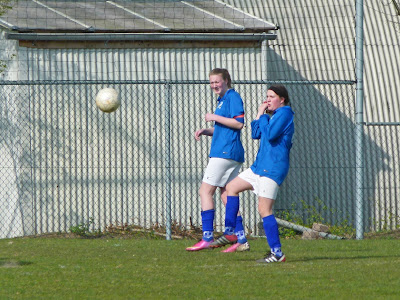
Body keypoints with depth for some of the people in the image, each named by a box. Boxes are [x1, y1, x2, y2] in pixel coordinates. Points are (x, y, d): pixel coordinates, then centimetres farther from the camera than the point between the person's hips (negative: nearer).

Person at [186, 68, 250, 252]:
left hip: (225, 152, -10)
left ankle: (207, 238, -14)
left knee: (205, 191, -10)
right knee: (226, 195, 9)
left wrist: (215, 118, -13)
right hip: (231, 154, 10)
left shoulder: (232, 97, -8)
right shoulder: (223, 99, 21)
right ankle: (241, 240, 7)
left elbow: (239, 123, -19)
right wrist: (205, 131, 10)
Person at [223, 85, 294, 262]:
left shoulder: (284, 113, -10)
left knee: (264, 209, -15)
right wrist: (260, 114, 11)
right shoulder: (274, 115, 19)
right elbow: (256, 134, 19)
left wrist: (263, 116, -8)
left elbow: (270, 134, -21)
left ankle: (277, 253, -15)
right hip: (260, 166, 11)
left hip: (273, 168, -11)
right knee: (232, 187, 18)